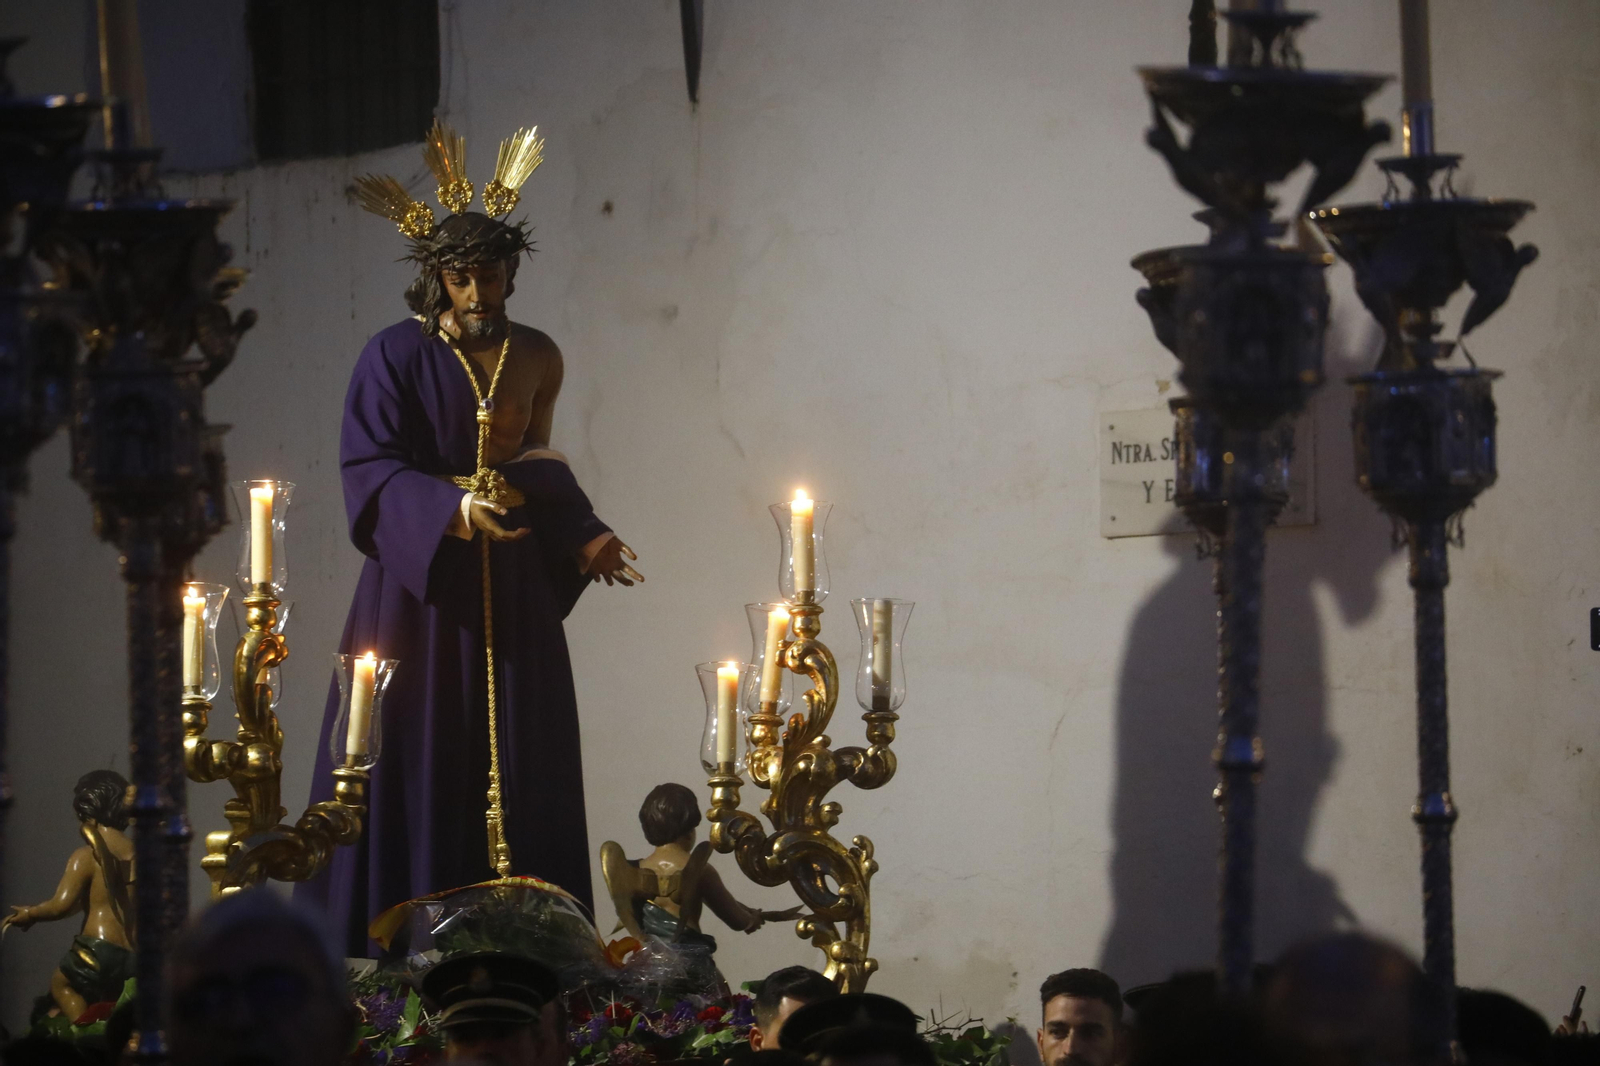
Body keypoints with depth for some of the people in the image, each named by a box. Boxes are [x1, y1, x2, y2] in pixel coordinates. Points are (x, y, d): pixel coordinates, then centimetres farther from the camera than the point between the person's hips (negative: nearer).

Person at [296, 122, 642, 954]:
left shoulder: (536, 360, 9)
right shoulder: (394, 357, -5)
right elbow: (370, 472, -12)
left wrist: (584, 537, 2)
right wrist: (452, 510, -27)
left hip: (511, 598, 4)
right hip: (419, 590, -4)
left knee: (519, 776, 0)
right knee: (418, 773, -7)